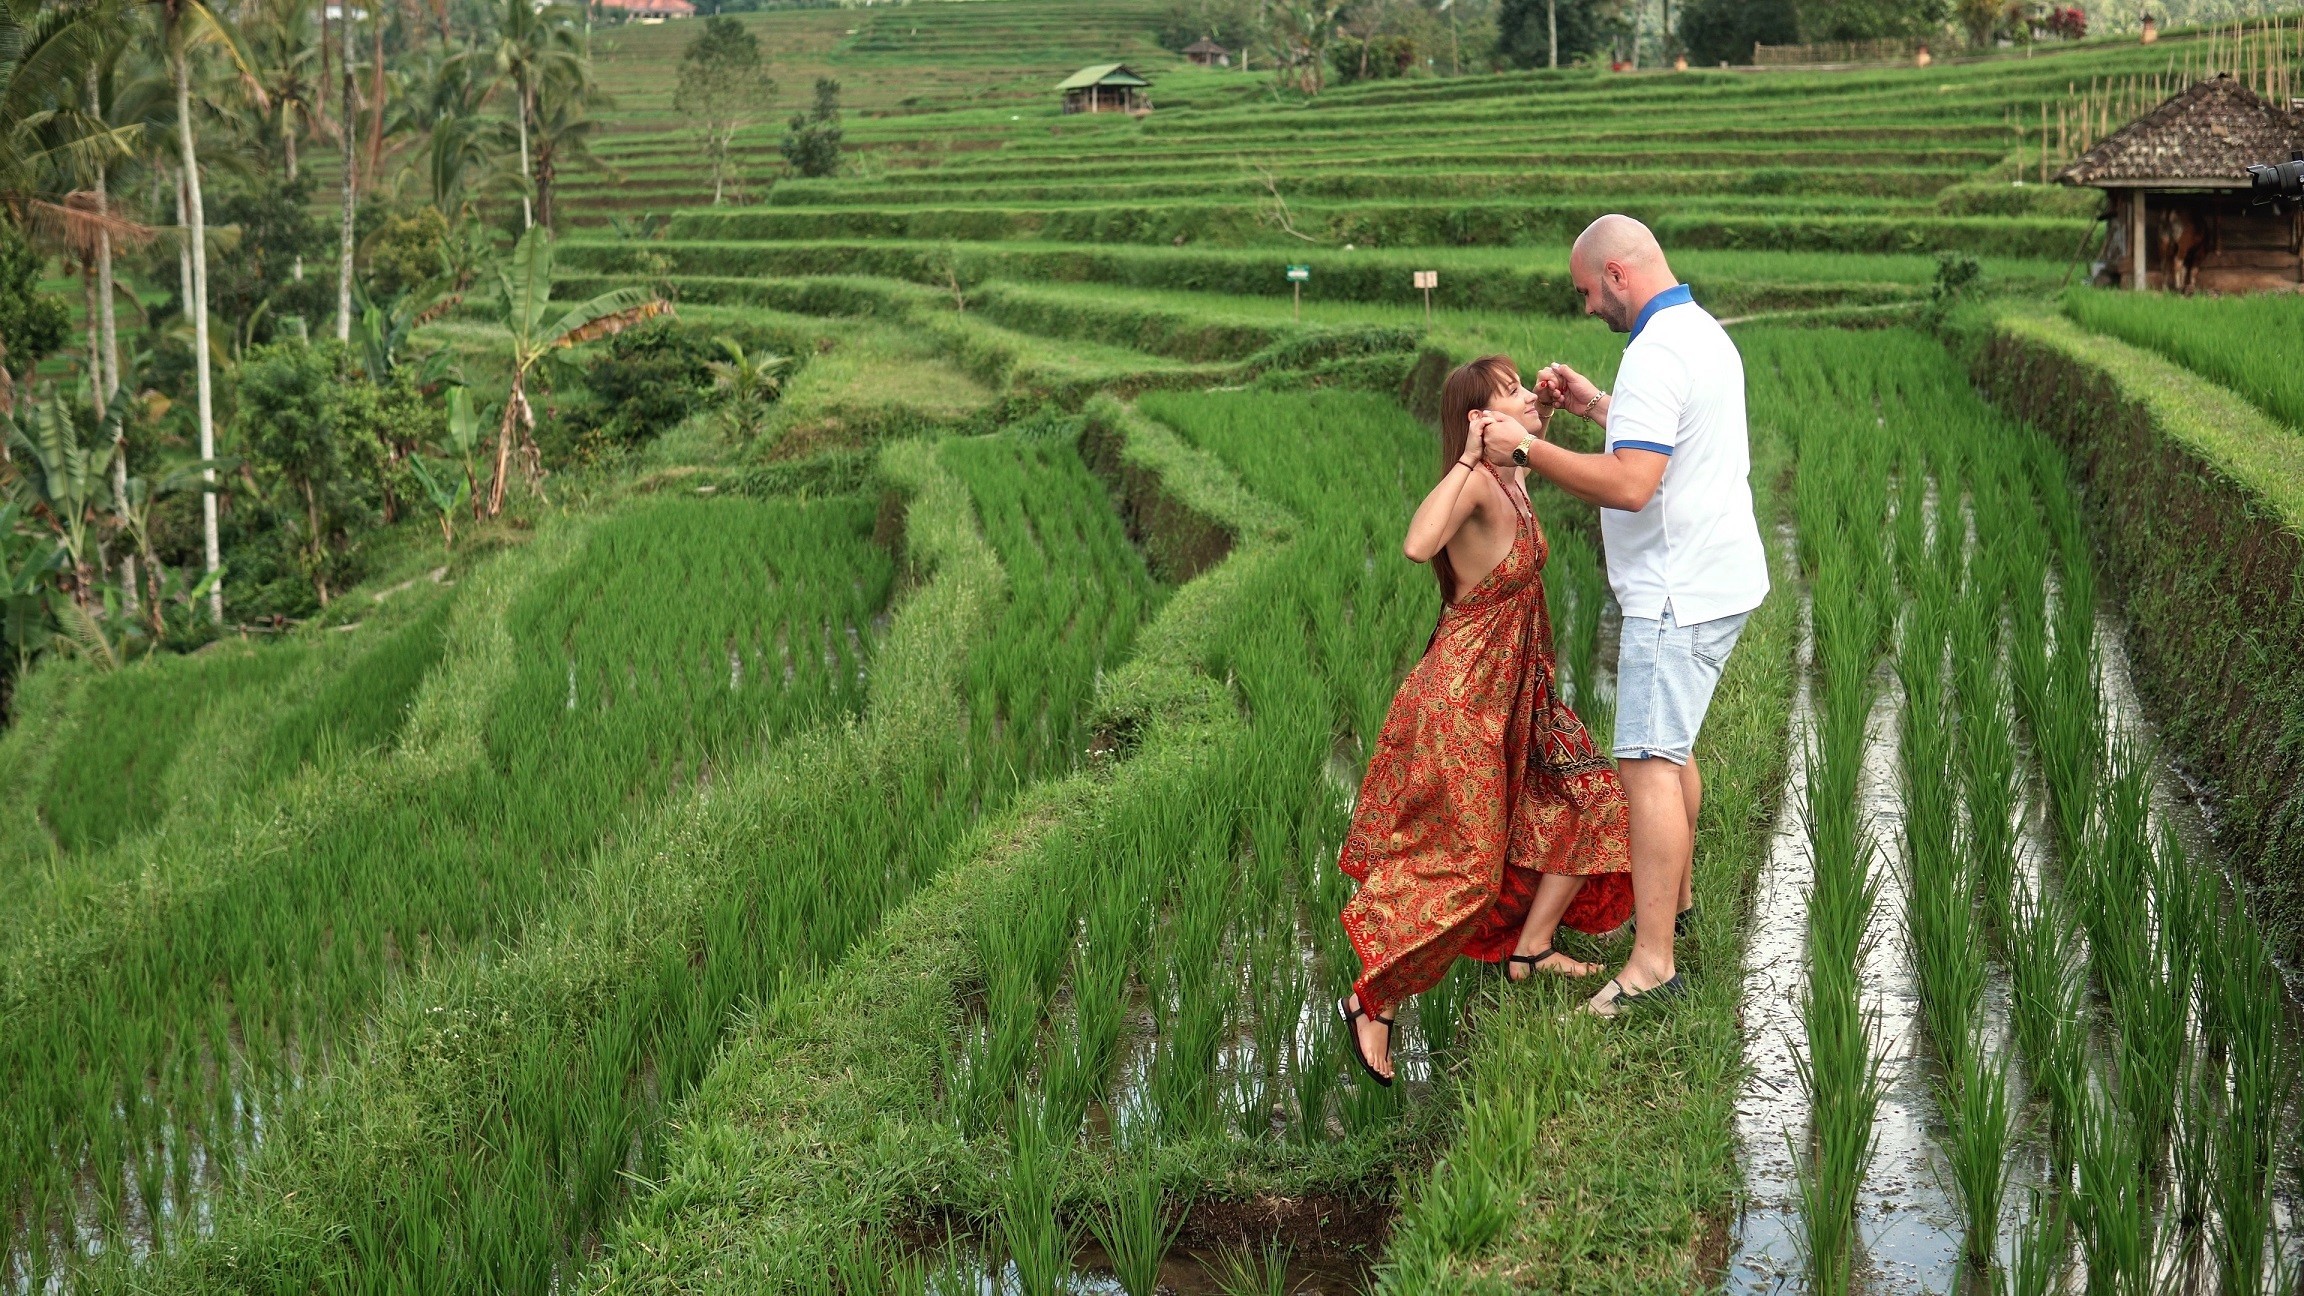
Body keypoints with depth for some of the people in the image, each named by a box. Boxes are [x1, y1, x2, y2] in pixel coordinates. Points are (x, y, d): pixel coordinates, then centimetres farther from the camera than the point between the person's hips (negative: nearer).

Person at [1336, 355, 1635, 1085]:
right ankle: (1371, 1003, 8)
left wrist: (1546, 417, 18)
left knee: (1590, 804, 16)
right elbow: (1418, 545, -44)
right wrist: (1470, 455, -39)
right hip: (1465, 695, -9)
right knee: (1464, 869, -6)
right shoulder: (1474, 484, -22)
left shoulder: (1512, 479, 5)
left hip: (1516, 689, 10)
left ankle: (1529, 949, 30)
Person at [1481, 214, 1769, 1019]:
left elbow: (1630, 484, -29)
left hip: (1680, 593, -11)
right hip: (1716, 578, 11)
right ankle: (1674, 896, 39)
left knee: (1648, 762, -13)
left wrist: (1527, 448, -21)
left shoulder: (1655, 355, -20)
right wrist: (1596, 406, 21)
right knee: (1671, 746, 23)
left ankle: (1653, 963, -15)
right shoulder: (1704, 332, 15)